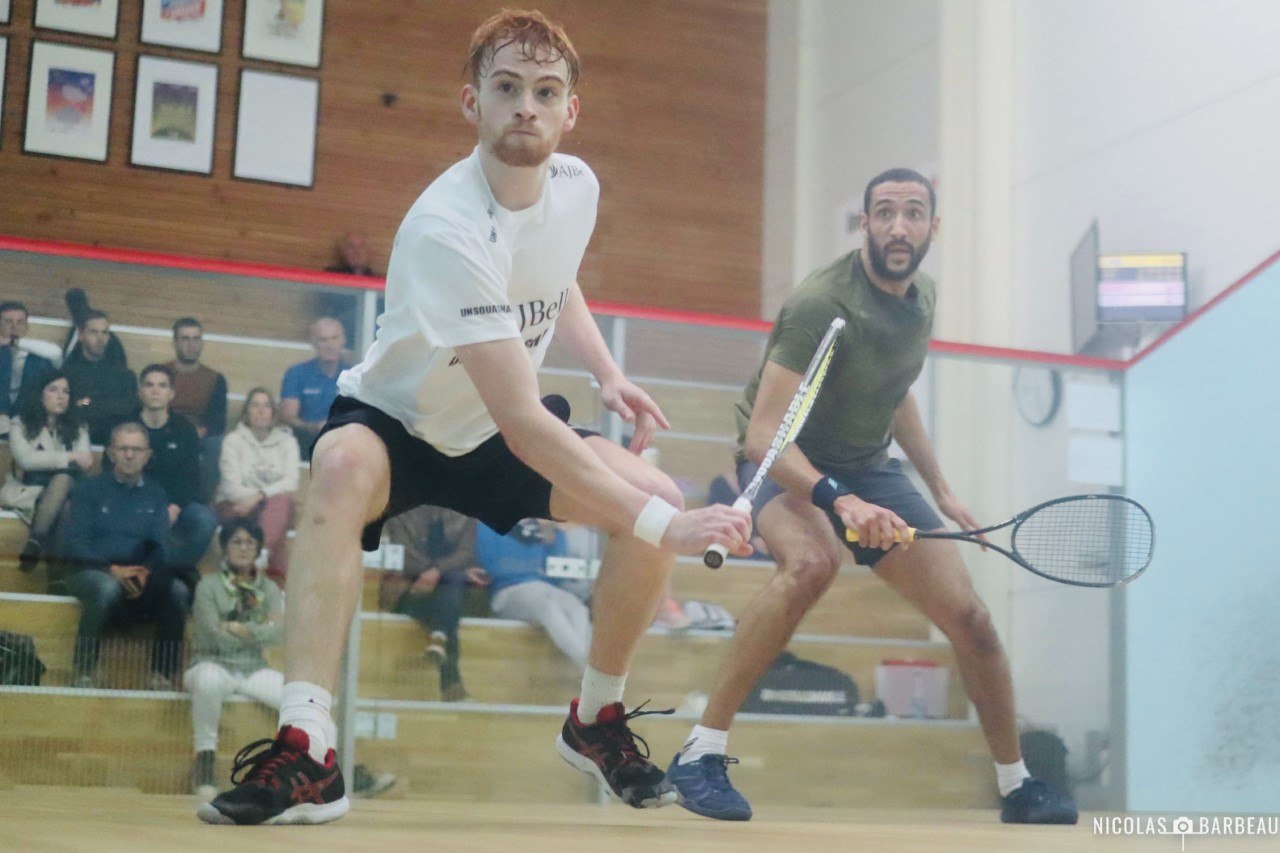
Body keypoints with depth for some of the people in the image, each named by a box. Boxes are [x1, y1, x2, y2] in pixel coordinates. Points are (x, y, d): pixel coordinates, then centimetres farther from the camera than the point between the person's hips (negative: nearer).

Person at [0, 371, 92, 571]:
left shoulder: (77, 429, 18)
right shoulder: (21, 424, 9)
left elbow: (85, 462, 0)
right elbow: (26, 459, -9)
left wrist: (45, 461, -13)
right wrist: (70, 457, -12)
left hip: (65, 488, 0)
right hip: (27, 488, 0)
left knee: (63, 478, -38)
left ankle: (35, 543, -53)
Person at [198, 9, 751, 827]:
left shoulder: (577, 186, -10)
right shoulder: (447, 228, -33)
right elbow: (521, 422, -38)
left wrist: (608, 373, -1)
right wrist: (662, 527, -41)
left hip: (495, 430, 6)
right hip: (394, 422, -6)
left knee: (661, 495, -13)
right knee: (341, 468, -40)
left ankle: (596, 720, 7)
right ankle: (306, 754, -41)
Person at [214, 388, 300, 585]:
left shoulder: (287, 440, 7)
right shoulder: (234, 440, 1)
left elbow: (291, 482, -9)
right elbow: (231, 487, -9)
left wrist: (259, 496, -24)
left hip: (275, 508, 2)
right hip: (236, 508, -2)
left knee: (282, 500, -34)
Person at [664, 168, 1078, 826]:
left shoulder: (922, 296, 1)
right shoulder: (820, 305, -25)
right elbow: (762, 436, -30)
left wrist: (941, 489, 18)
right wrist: (839, 501, -43)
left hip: (868, 468, 7)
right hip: (787, 466, -6)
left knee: (969, 618, 0)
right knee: (812, 563, -40)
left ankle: (1017, 786, 22)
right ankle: (701, 753, -31)